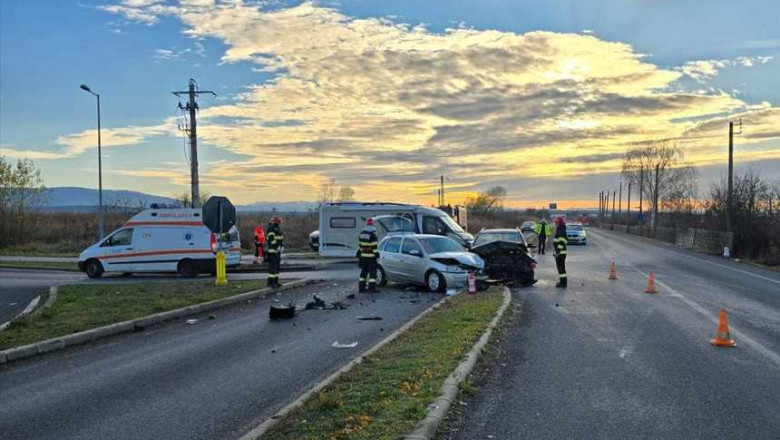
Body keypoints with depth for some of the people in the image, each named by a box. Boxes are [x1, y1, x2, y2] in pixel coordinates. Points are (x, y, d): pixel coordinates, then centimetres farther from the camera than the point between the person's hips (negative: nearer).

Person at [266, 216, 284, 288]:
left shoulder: (278, 229, 17)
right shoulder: (271, 229, -13)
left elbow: (281, 239, 21)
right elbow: (271, 239, -22)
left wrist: (282, 246, 7)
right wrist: (277, 247, -23)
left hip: (278, 251, 10)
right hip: (272, 250, -10)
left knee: (277, 266, 10)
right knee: (273, 266, -10)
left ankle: (275, 282, 15)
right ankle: (270, 282, -6)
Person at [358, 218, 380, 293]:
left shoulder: (361, 234, 9)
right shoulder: (372, 235, -16)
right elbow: (374, 247, -17)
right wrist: (377, 255, -11)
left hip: (363, 256, 8)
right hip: (371, 257, -8)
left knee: (364, 271, 15)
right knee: (372, 272, -3)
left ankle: (361, 288, 17)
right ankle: (372, 288, -5)